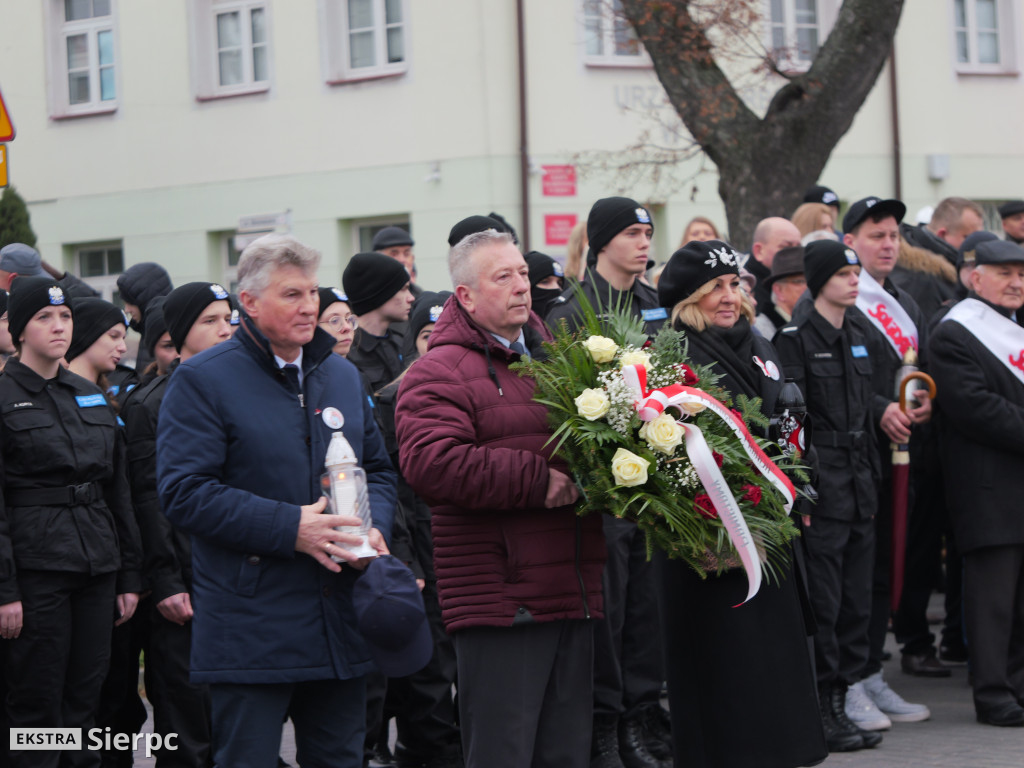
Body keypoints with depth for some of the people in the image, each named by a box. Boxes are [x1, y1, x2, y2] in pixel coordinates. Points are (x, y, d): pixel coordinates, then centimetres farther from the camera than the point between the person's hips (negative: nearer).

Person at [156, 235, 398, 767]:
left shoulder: (342, 376, 15)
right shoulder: (201, 380, -6)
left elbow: (379, 469, 23)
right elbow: (184, 493, -15)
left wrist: (375, 527, -1)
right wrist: (290, 528, -21)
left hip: (339, 626, 6)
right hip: (249, 627, -6)